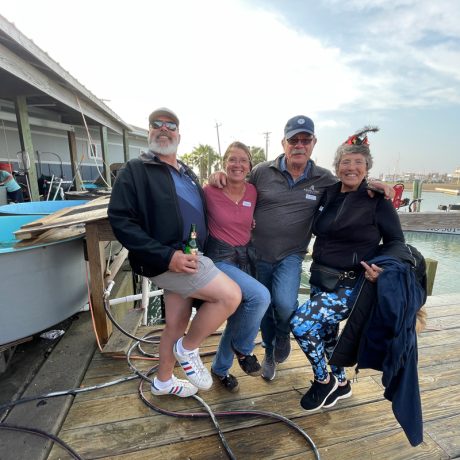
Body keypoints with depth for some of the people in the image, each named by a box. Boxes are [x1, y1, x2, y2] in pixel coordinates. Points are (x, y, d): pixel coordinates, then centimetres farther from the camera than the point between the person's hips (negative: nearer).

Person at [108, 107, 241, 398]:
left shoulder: (188, 174, 17)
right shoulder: (135, 170, -6)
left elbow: (201, 215, 27)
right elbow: (121, 221, -16)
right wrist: (166, 256, -24)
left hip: (189, 260, 7)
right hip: (165, 261, -7)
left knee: (177, 323, 17)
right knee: (231, 294, -16)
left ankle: (163, 382, 41)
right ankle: (188, 349, 8)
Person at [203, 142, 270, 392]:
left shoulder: (253, 192, -1)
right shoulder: (210, 191, -13)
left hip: (245, 256, 6)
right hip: (219, 258, -5)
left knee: (238, 318, 13)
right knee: (260, 296, -27)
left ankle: (220, 369, 40)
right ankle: (243, 348, 4)